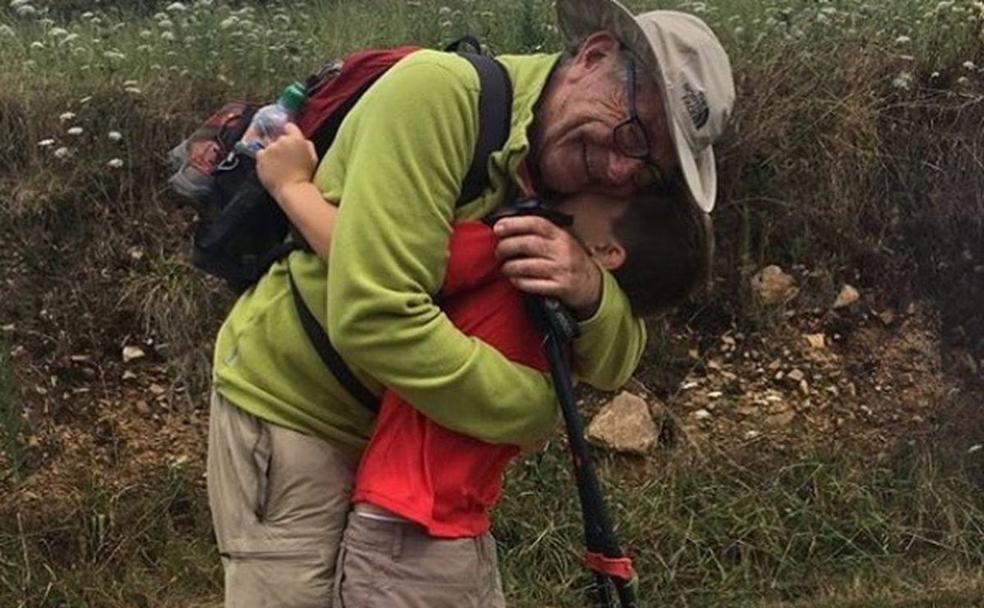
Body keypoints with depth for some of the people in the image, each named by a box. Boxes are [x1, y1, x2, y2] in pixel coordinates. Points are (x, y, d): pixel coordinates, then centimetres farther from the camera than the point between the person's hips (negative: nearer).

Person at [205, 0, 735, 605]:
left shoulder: (579, 181, -4)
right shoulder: (438, 91, -28)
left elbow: (614, 364, -3)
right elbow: (371, 316, -36)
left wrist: (592, 289, -27)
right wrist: (533, 409, -23)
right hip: (289, 407, -7)